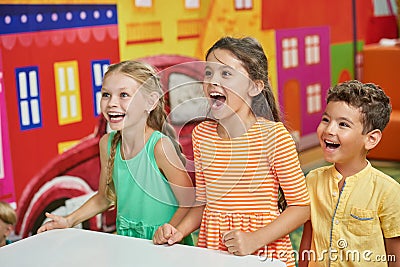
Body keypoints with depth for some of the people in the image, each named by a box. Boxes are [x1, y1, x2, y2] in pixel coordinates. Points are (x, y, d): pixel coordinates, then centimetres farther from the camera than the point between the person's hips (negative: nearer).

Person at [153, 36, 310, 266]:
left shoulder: (273, 135, -14)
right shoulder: (202, 134, 1)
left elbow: (301, 206, -12)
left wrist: (255, 239, -22)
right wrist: (179, 231, -5)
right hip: (210, 248, 4)